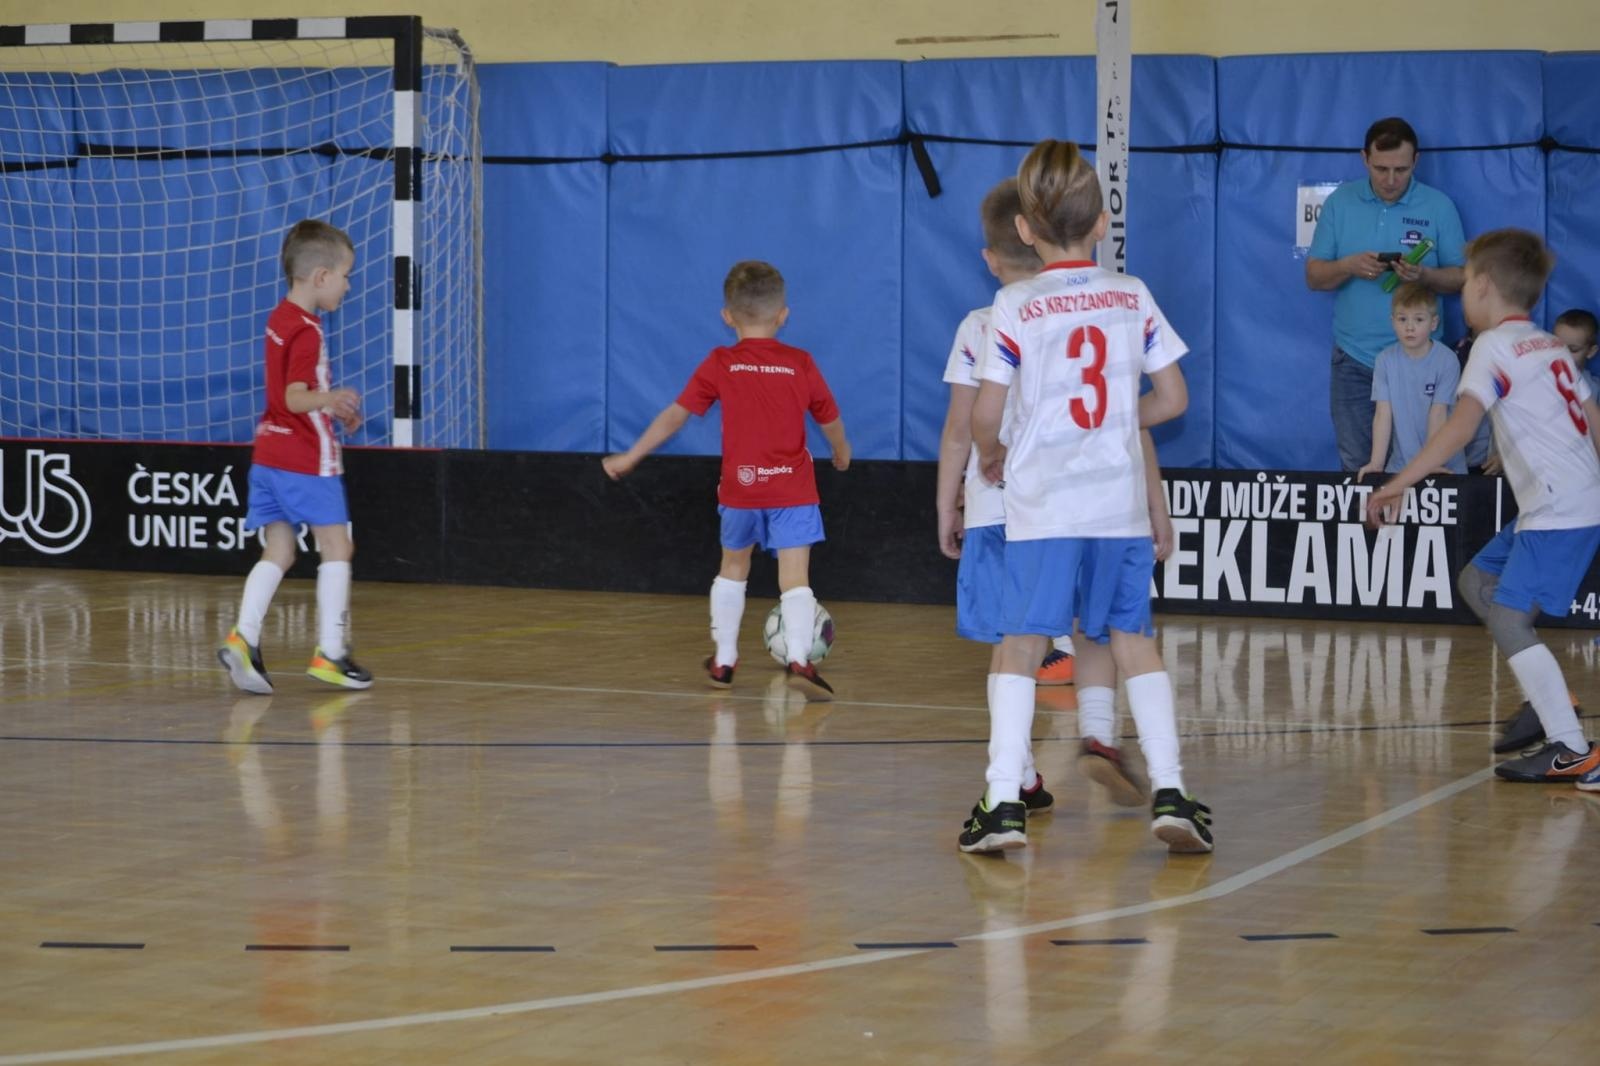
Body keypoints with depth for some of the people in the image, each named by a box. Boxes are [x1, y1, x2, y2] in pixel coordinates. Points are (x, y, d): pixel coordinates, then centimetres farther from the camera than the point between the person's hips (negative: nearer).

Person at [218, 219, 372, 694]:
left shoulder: (280, 319, 13)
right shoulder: (306, 332, -16)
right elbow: (296, 398, -25)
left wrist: (333, 409, 32)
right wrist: (332, 397, -40)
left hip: (270, 454, 9)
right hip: (306, 459, -9)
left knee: (278, 552, 8)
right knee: (337, 547, 2)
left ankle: (243, 637, -8)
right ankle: (330, 652, 1)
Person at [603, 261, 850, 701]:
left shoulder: (720, 365, -2)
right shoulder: (801, 364, 0)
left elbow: (675, 414, 0)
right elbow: (830, 419, 12)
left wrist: (631, 457, 8)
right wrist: (841, 452, 34)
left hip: (740, 488, 1)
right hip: (792, 489, -1)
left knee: (733, 566, 22)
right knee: (795, 577, -5)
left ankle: (723, 660, 29)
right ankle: (800, 658, -25)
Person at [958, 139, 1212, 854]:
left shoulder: (1015, 307, -4)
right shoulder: (1134, 297, 5)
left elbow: (985, 413, -6)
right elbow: (1172, 398, 8)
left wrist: (991, 454, 15)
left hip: (1041, 504, -3)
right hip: (1120, 501, 3)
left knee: (1020, 647, 1)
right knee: (1135, 643, 11)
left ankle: (1004, 802, -6)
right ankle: (1170, 792, 4)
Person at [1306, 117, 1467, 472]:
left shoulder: (1439, 207, 0)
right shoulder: (1340, 203, 4)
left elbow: (1459, 278, 3)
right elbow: (1314, 276, 6)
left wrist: (1424, 275, -18)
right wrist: (1349, 266, -16)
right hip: (1354, 359, 1)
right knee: (1357, 467, 0)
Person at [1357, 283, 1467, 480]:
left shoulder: (1446, 360, -8)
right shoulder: (1386, 360, -1)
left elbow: (1438, 414, -10)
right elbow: (1383, 414, -4)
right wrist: (1376, 463, -12)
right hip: (1400, 463, 2)